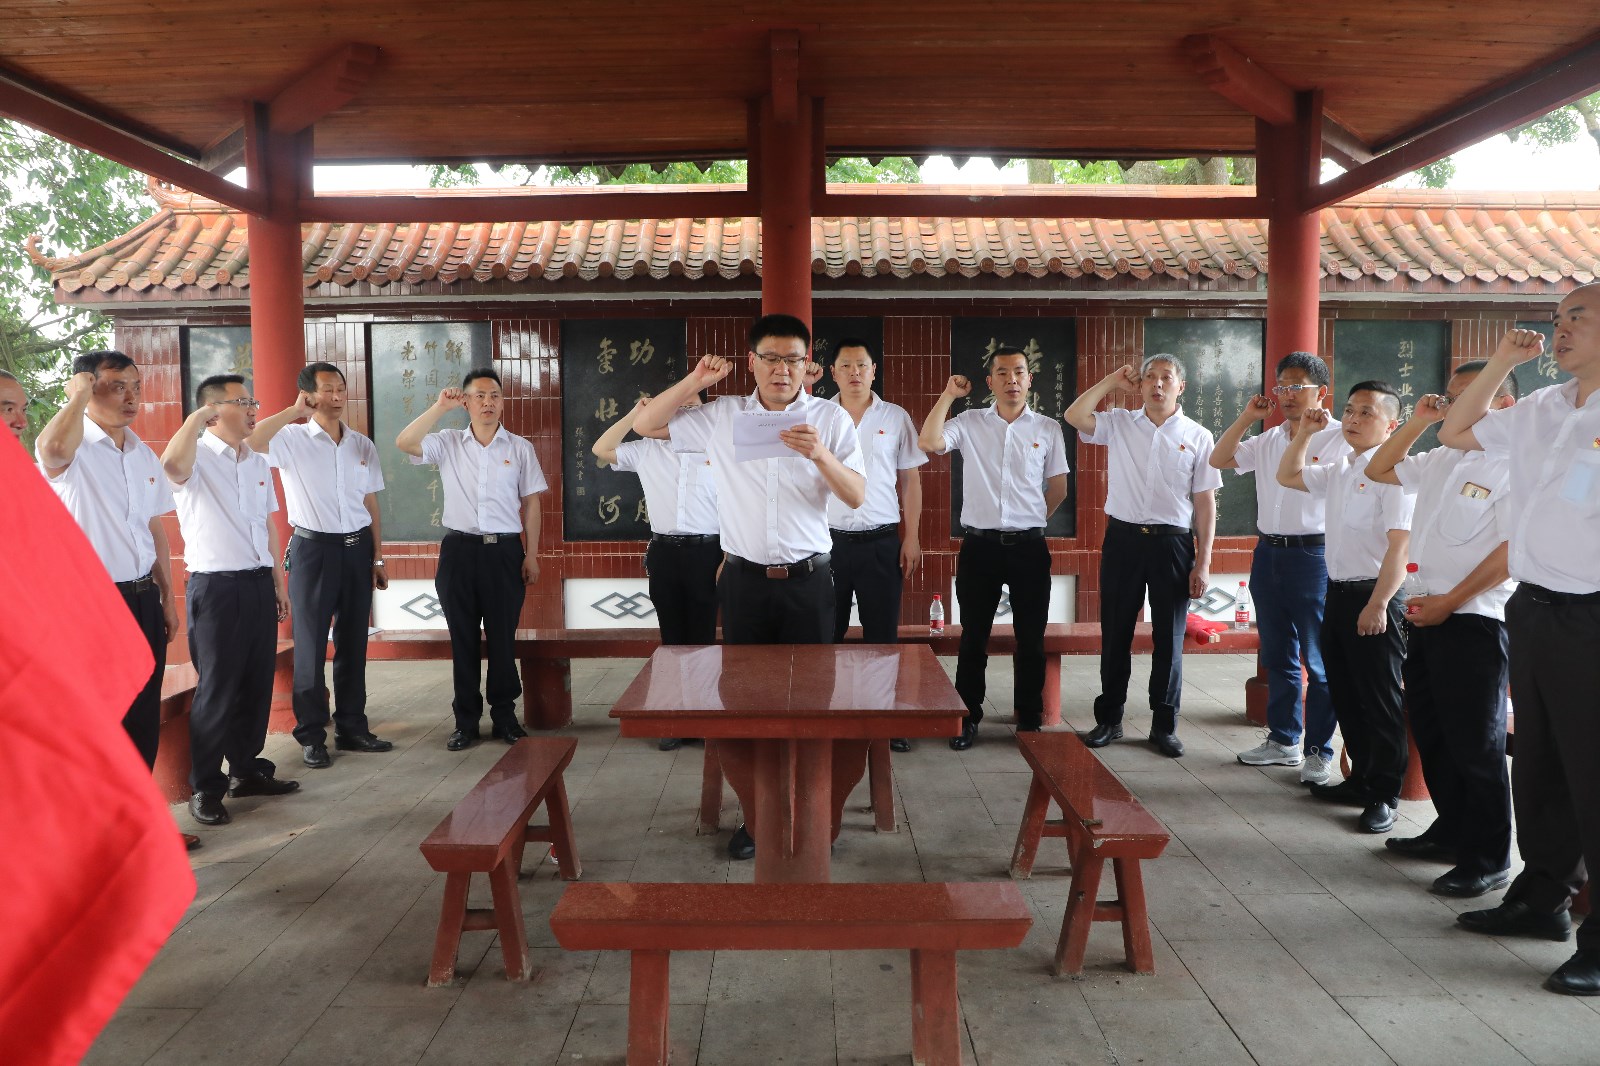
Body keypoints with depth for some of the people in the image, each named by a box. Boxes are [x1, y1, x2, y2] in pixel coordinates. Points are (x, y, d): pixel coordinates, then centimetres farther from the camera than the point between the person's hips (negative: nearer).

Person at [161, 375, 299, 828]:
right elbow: (172, 464, -37)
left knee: (257, 684, 13)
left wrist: (278, 582, 16)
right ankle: (205, 789, 12)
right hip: (215, 587, -7)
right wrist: (197, 415, -25)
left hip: (259, 583, 7)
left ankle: (247, 769, 28)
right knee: (217, 690, 0)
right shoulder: (198, 458, -10)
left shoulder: (258, 462, 13)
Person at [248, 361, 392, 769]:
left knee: (354, 643, 10)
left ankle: (352, 727, 20)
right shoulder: (292, 439, -4)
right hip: (313, 548, -4)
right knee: (311, 645, 2)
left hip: (357, 548, 4)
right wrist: (293, 412, -17)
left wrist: (377, 557, 10)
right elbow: (249, 441, -26)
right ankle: (311, 736, 11)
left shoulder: (362, 445, 10)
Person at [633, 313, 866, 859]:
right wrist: (695, 381, -5)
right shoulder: (722, 415, 5)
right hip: (745, 580, 1)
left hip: (808, 580, -1)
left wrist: (820, 455, -21)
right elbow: (646, 424, 7)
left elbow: (857, 496, -3)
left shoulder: (831, 418, 2)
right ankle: (757, 815, 22)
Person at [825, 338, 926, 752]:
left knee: (882, 633, 4)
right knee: (826, 632, 7)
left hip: (881, 542, 0)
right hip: (828, 539, 1)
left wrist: (912, 539, 0)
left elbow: (910, 481, 7)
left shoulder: (896, 418, 4)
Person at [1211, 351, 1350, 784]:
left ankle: (1319, 750, 11)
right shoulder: (1269, 439, 12)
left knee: (1319, 662, 1)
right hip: (1267, 553, 7)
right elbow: (1219, 460, 11)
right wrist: (1247, 417, 5)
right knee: (1277, 657, 15)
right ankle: (1283, 740, 26)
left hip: (1313, 556, -7)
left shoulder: (1340, 439, -7)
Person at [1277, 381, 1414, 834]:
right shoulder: (1339, 471, 12)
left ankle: (1384, 796, 13)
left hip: (1373, 597, -9)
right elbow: (1287, 476, 28)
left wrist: (1378, 604, -22)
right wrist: (1305, 432, 16)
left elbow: (1399, 545, -19)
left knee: (1378, 699, 1)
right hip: (1338, 592, 9)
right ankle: (1360, 780, 29)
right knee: (1344, 694, 15)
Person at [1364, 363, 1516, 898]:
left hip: (1474, 619, -8)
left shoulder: (1514, 466, -12)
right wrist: (1417, 422, 10)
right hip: (1427, 613, 8)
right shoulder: (1441, 460, 13)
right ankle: (1452, 830, 28)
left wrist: (1449, 601, -16)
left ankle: (1489, 857, 9)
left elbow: (1513, 549, -17)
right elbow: (1378, 470, 23)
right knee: (1431, 734, 15)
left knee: (1474, 743, -2)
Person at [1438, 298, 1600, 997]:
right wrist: (1503, 361, 15)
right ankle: (1542, 900, 33)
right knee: (1538, 769, 18)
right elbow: (1457, 432, 25)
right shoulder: (1540, 410, 11)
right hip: (1533, 611, 8)